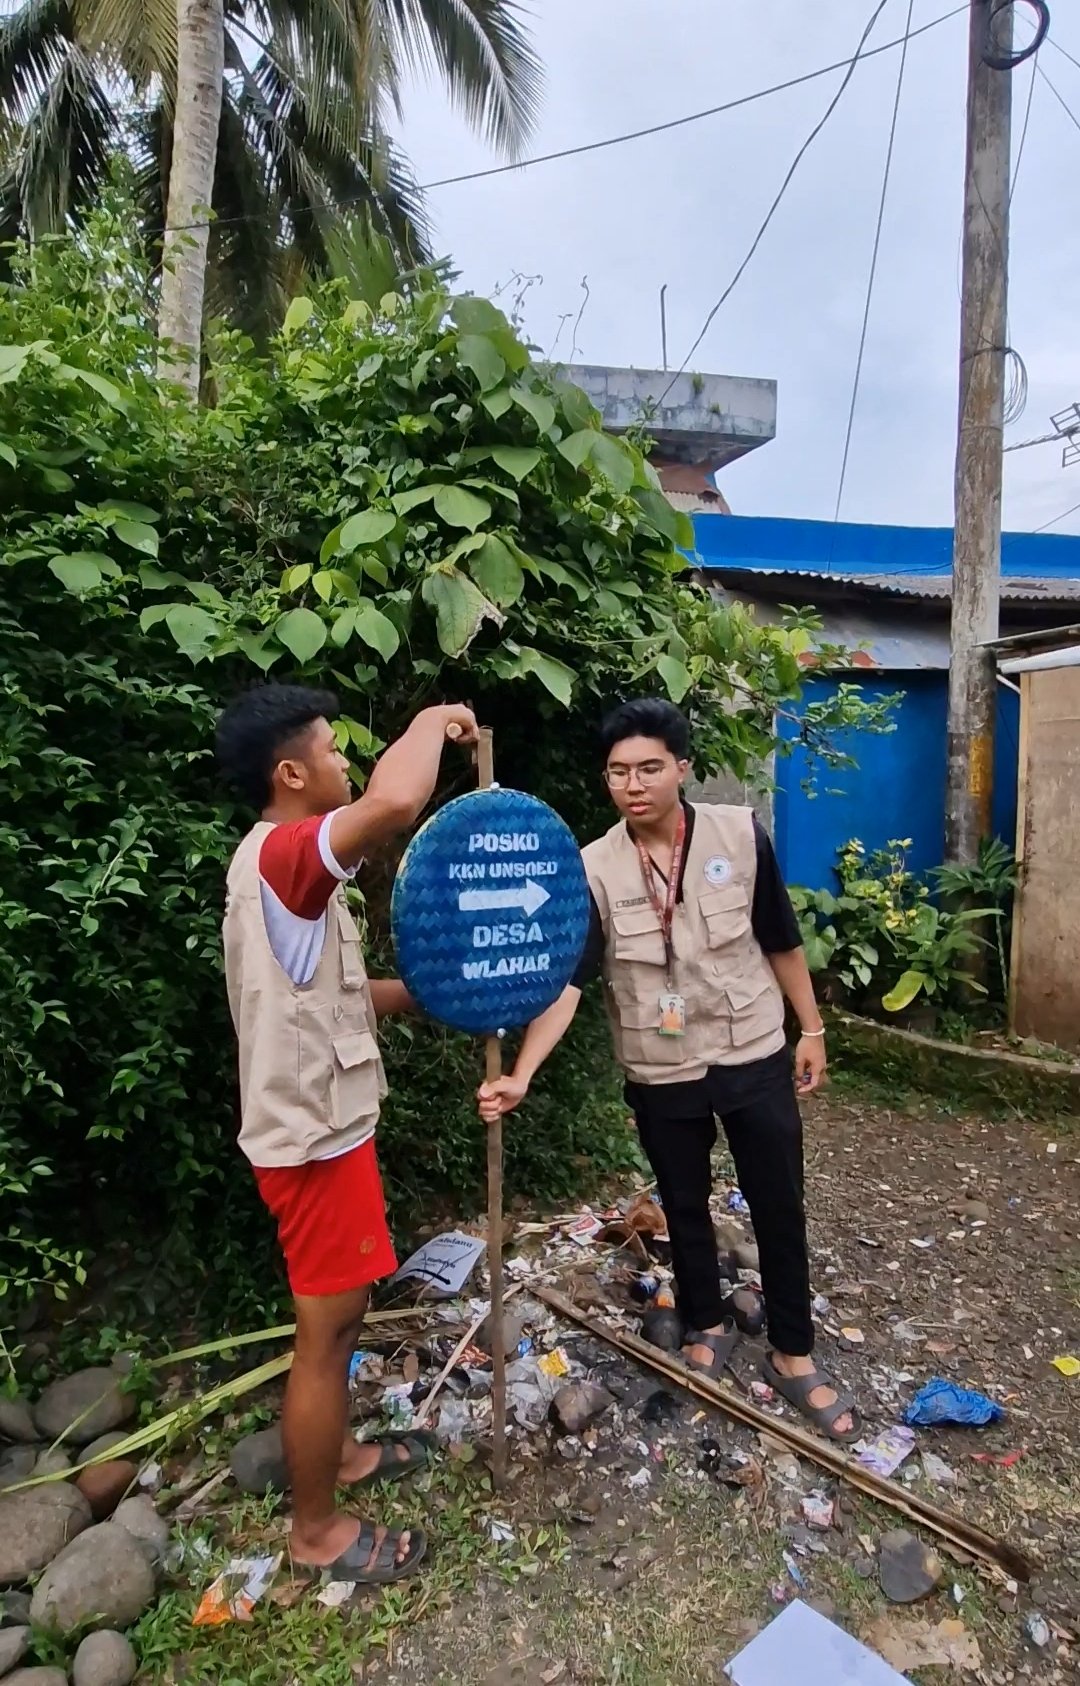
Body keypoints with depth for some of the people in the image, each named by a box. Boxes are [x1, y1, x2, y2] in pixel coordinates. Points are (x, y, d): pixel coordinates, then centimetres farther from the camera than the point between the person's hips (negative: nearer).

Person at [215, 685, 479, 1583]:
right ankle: (317, 1528, 28)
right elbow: (396, 803, -44)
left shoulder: (284, 867, 10)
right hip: (315, 1137, -10)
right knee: (326, 1330, 7)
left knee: (341, 1315, 25)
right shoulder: (280, 856, -23)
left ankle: (339, 1451, 46)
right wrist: (434, 719, -24)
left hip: (320, 1123, 10)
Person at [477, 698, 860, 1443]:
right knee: (686, 1207, 19)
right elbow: (564, 981, -18)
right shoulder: (594, 870, -13)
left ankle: (793, 1353, 34)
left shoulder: (740, 834, -11)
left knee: (779, 1207, 12)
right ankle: (709, 1324, 45)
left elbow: (781, 940, 0)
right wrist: (521, 1075, -28)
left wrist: (812, 1028, 5)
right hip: (662, 1075, 0)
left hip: (755, 1057, 0)